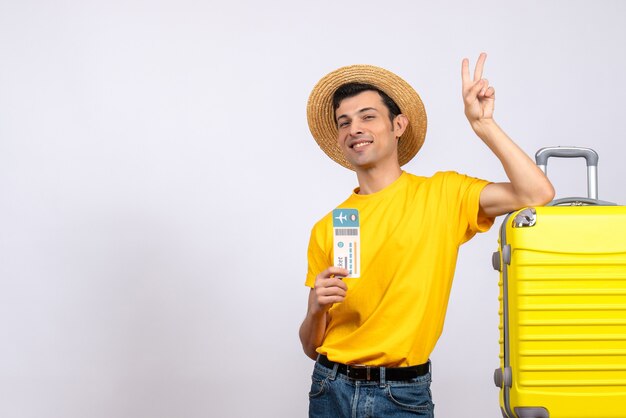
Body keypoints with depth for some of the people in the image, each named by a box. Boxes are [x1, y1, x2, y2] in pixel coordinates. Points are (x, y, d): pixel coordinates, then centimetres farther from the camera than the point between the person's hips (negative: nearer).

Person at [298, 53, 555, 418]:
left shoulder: (441, 195, -2)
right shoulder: (327, 229, 2)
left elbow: (537, 194, -17)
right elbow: (312, 347, 5)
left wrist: (483, 123, -12)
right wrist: (317, 308, -16)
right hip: (332, 389, 2)